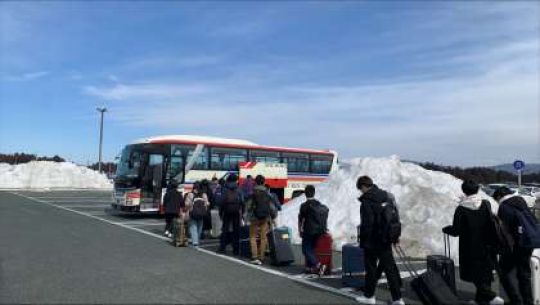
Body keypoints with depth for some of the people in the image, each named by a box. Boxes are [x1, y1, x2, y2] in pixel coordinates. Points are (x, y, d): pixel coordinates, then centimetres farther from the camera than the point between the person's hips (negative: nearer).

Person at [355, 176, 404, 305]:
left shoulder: (367, 200, -17)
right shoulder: (386, 195, 7)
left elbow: (367, 223, -21)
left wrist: (363, 240, -11)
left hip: (373, 241, -7)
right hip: (386, 240, 7)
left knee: (371, 268, 7)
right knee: (390, 267, 11)